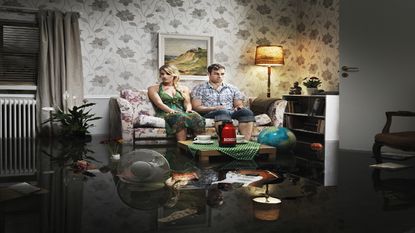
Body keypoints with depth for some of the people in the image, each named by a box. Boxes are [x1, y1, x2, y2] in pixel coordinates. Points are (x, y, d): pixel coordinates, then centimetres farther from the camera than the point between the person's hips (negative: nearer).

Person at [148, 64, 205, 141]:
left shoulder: (183, 88, 26)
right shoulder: (154, 88, 15)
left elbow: (187, 103, 14)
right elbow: (159, 103, -1)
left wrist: (188, 109, -11)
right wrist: (172, 111, -19)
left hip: (182, 113, 3)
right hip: (165, 114, -3)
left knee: (196, 117, -34)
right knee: (180, 117, -40)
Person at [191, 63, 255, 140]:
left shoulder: (232, 88, 24)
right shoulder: (199, 89, 14)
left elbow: (239, 105, 20)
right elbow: (196, 107, 3)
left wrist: (238, 107, -7)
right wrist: (214, 108, -12)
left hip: (231, 113, 4)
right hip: (210, 114, -3)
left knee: (246, 112, -29)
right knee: (223, 112, -39)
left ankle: (245, 140, -44)